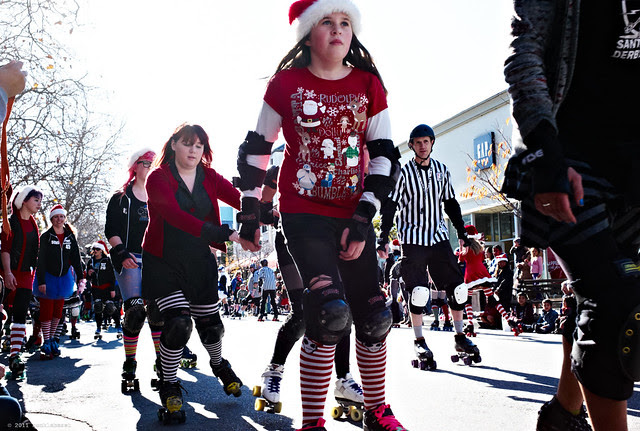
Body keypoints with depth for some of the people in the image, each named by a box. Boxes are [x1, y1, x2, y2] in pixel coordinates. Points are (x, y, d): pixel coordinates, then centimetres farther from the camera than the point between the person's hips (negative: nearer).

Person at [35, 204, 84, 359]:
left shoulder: (70, 237, 5)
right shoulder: (46, 236, -6)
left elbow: (76, 258, 7)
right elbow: (41, 260, -10)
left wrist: (80, 277, 0)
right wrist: (41, 281, -16)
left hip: (63, 277, 4)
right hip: (48, 277, -4)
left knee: (58, 311, 9)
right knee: (46, 311, -3)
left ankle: (51, 339, 21)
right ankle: (46, 344, 2)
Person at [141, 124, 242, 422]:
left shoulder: (210, 178, 1)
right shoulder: (158, 179, -12)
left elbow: (242, 200, -11)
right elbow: (176, 216, -29)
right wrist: (223, 234, -39)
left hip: (200, 263, 4)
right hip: (164, 263, -4)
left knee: (211, 324, 10)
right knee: (179, 323, -17)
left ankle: (219, 365, 43)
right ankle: (168, 385, 7)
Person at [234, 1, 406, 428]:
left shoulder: (368, 84, 5)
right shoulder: (287, 84, 1)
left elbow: (384, 156, 3)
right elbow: (256, 148, 7)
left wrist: (363, 219, -6)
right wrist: (249, 215, 5)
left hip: (354, 216, 3)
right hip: (304, 213, -3)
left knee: (374, 318, 3)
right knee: (330, 311, -21)